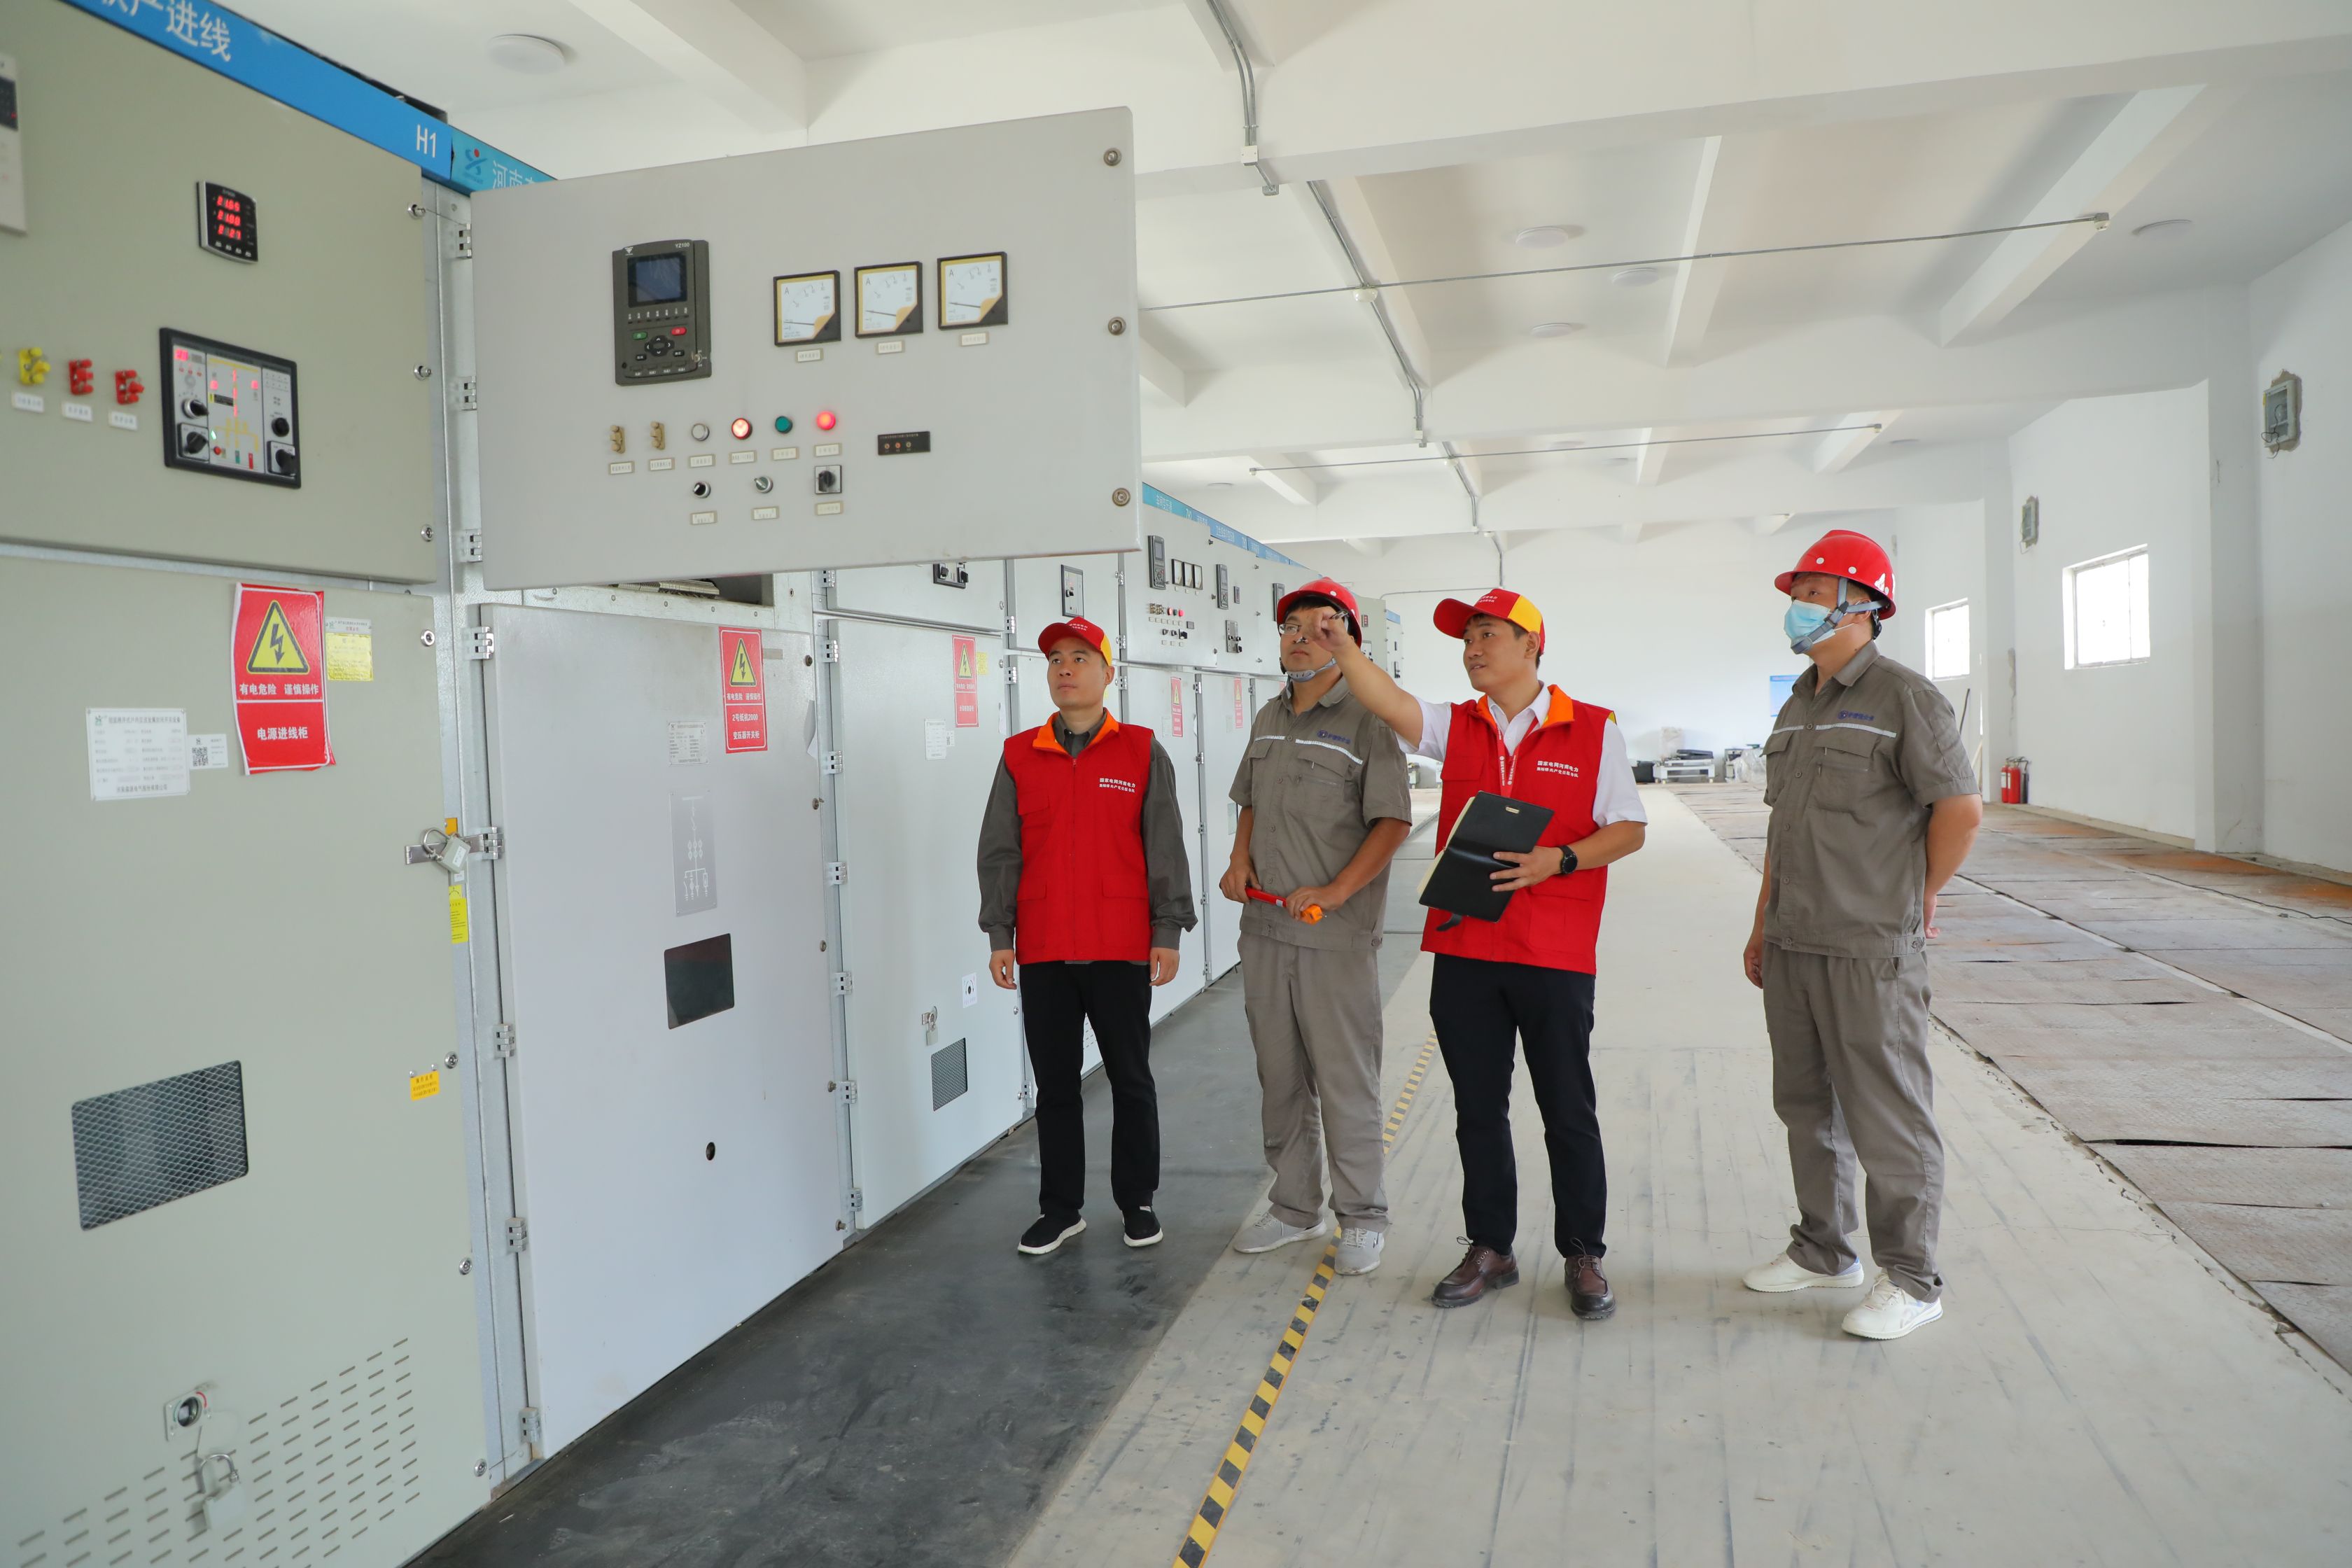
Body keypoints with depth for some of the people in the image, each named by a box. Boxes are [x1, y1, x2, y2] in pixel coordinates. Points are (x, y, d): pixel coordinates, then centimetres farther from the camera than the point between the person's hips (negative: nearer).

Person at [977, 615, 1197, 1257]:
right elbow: (999, 851, 6)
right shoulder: (1019, 757, 6)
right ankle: (1060, 1207, 23)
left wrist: (1168, 932, -4)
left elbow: (1165, 848, 0)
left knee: (1131, 1080, 9)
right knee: (1054, 1084, 11)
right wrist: (999, 936, 2)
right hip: (1043, 952, 2)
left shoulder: (1143, 753, 1)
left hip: (1122, 950, -2)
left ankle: (1137, 1200, 24)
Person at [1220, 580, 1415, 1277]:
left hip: (1336, 933, -7)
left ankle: (1361, 1218, 16)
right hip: (1264, 927, 7)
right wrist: (1240, 861, 5)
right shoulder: (1268, 720, 14)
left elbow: (1393, 821, -13)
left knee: (1346, 1081, 1)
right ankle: (1295, 1206, 29)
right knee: (1279, 1076, 14)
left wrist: (1334, 892, -21)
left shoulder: (1366, 720, -8)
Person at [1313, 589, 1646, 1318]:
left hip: (1554, 956, -3)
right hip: (1463, 951, 3)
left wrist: (1559, 860, -15)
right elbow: (1388, 702, -8)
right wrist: (1340, 648, -21)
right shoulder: (1456, 728, 8)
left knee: (1569, 1113, 6)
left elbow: (1628, 828, 0)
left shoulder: (1593, 730, 0)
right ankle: (1490, 1249, 26)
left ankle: (1584, 1256, 22)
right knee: (1478, 1110, 12)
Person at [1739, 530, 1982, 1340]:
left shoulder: (1902, 696, -9)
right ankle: (1824, 1248, 30)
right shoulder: (1796, 707, 15)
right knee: (1807, 1104, 16)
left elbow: (1962, 809, -11)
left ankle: (1910, 1279, 13)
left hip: (1868, 947, -8)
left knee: (1888, 1114, 0)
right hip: (1792, 945, 8)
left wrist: (1914, 901, -2)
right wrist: (1763, 925, 16)